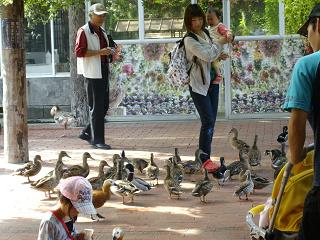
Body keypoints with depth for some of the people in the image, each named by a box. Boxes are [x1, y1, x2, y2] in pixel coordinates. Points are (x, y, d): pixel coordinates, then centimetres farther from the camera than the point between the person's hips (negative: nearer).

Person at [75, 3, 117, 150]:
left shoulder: (102, 32, 18)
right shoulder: (84, 32, -8)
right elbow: (79, 52, -18)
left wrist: (110, 52, 9)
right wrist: (100, 52, -23)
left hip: (103, 73, 9)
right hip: (92, 74, -9)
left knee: (103, 106, 12)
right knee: (96, 108, -5)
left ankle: (87, 133, 24)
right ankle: (97, 140, 0)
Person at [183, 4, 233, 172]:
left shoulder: (205, 33, 8)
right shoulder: (190, 40, -15)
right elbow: (207, 55, -22)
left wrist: (218, 55, 3)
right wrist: (220, 43, -12)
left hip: (212, 81, 7)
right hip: (198, 85, -7)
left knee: (211, 122, 8)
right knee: (208, 121, -11)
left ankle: (204, 154, 16)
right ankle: (205, 159, -5)